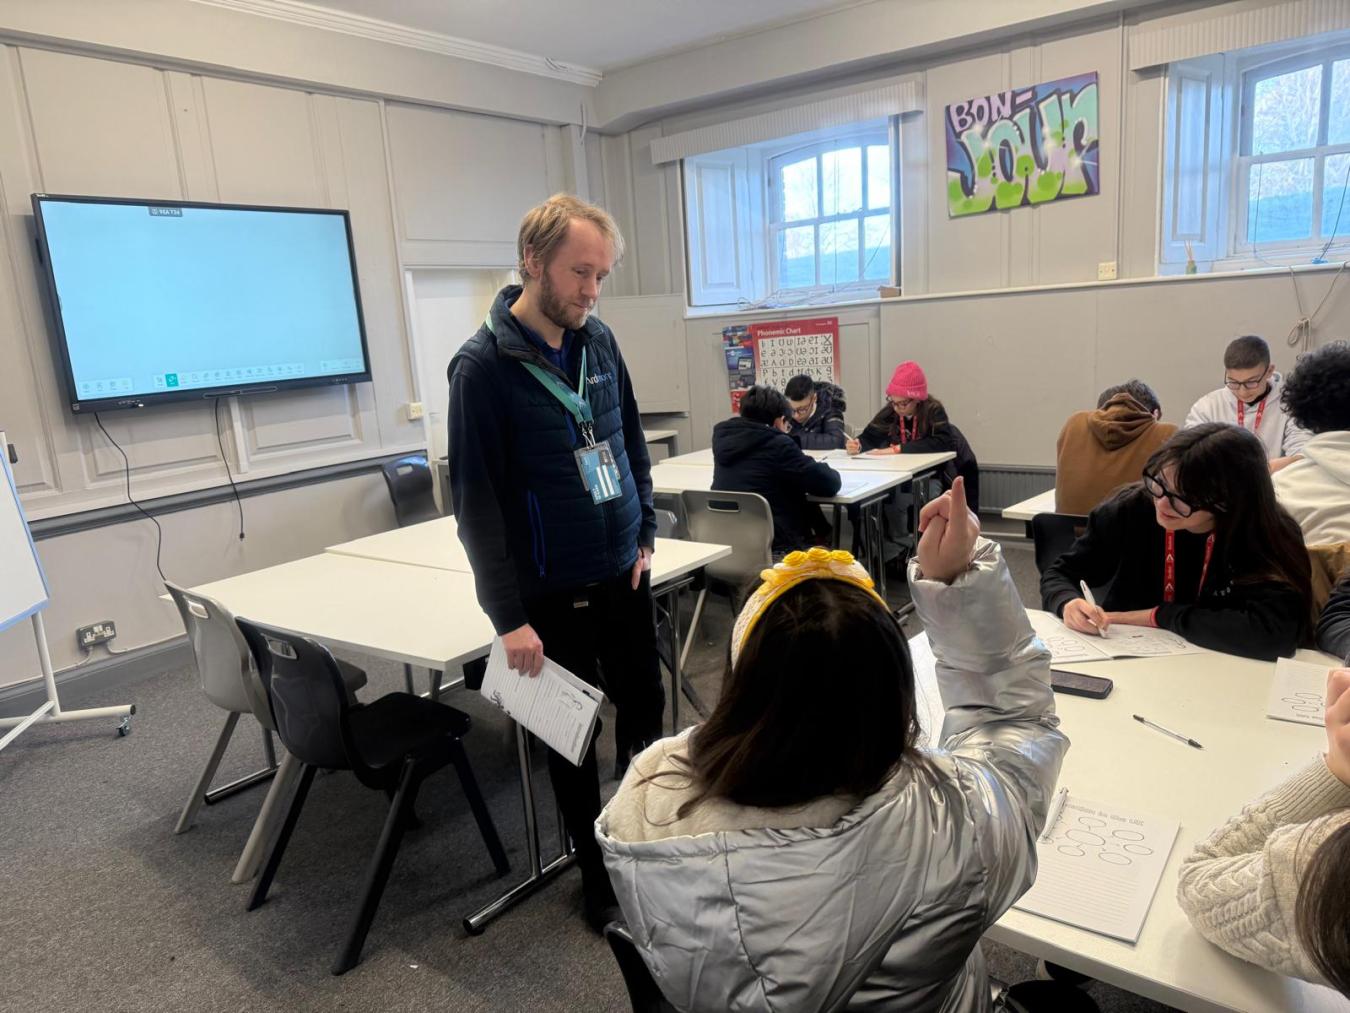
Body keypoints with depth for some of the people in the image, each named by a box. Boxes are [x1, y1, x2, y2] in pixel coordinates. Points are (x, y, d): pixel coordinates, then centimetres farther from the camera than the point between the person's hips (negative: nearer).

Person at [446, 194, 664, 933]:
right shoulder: (483, 365, -16)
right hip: (552, 591, -5)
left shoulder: (599, 342, 1)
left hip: (623, 573, 5)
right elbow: (475, 501, -16)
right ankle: (596, 872, 32)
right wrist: (509, 617, -17)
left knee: (645, 709, 16)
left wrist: (646, 534, 6)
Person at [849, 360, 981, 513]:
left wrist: (898, 449, -46)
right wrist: (857, 445, -36)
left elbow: (941, 443, -41)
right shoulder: (890, 412, -14)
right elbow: (869, 438, -11)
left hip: (946, 470, -4)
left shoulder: (934, 410, -27)